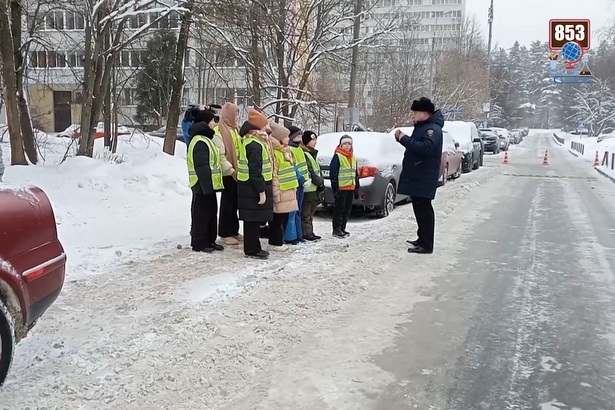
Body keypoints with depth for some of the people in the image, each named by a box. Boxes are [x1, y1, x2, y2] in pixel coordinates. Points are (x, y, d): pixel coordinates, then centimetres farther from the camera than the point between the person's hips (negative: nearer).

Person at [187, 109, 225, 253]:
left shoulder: (205, 139, 16)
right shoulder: (200, 142, -19)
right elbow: (202, 168, -24)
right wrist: (207, 187, -25)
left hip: (208, 184, 11)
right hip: (203, 186, -11)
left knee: (211, 213, 16)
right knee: (201, 214, -1)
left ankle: (210, 241, 25)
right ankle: (199, 243, 8)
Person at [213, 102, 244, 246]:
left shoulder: (235, 130, 15)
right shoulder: (219, 131, -12)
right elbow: (219, 155, -18)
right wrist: (231, 170, -19)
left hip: (238, 173, 8)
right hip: (228, 174, -8)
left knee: (235, 203, 13)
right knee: (227, 203, 0)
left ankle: (234, 231, 22)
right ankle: (225, 233, 9)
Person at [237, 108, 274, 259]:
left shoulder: (254, 141, 15)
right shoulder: (255, 144, -18)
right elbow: (255, 171, -23)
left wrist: (263, 188, 18)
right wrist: (262, 190, -21)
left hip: (252, 187, 10)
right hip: (254, 188, -10)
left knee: (255, 219, 15)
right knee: (254, 219, -3)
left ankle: (254, 247, 22)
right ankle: (252, 249, 3)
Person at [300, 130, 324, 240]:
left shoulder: (312, 154, 21)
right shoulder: (303, 154, -12)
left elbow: (318, 171, 21)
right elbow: (309, 172, -18)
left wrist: (321, 183, 8)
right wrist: (320, 183, -11)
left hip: (315, 189, 10)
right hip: (308, 190, -10)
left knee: (310, 213, 14)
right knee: (306, 214, -5)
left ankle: (310, 232, 20)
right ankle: (306, 233, -2)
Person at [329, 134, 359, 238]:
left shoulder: (353, 157, 16)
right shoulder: (337, 157, -8)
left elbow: (356, 173, 22)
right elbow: (333, 174, -12)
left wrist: (356, 188, 17)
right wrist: (335, 188, -17)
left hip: (351, 188, 7)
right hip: (341, 188, -7)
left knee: (347, 210, 12)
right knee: (339, 209, -3)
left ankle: (342, 228, 22)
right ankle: (336, 230, 3)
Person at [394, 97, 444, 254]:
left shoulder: (433, 128, -15)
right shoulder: (422, 126, 17)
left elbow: (425, 147, -29)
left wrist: (405, 139, -23)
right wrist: (402, 138, 8)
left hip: (424, 178, -10)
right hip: (416, 176, 10)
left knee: (424, 209, -9)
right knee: (420, 209, 17)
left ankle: (426, 245, -6)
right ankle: (422, 239, 28)